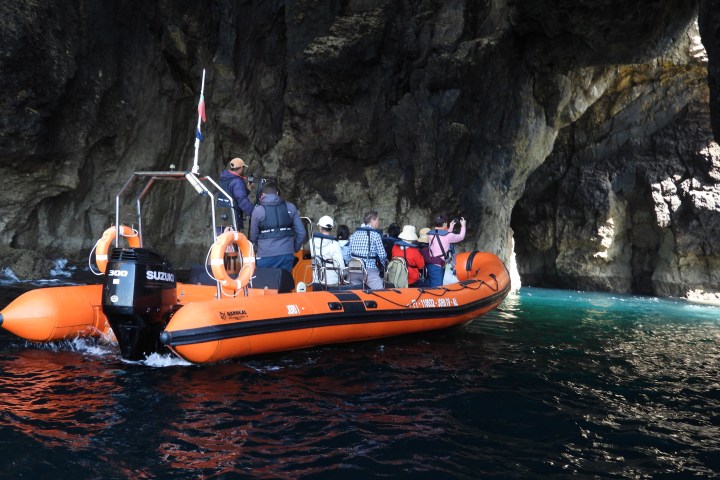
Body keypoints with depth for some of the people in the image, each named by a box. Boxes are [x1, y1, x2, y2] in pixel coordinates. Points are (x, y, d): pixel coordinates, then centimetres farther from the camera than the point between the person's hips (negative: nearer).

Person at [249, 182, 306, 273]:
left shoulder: (258, 210, -1)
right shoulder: (290, 207, 5)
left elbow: (253, 236, 4)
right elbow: (301, 233, 4)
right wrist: (294, 249, 19)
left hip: (265, 256, -2)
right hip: (287, 255, 2)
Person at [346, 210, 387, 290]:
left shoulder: (354, 234, 12)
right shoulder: (375, 234, -4)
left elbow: (348, 254, 13)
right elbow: (382, 255, -5)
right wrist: (385, 265, 14)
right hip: (369, 270, -6)